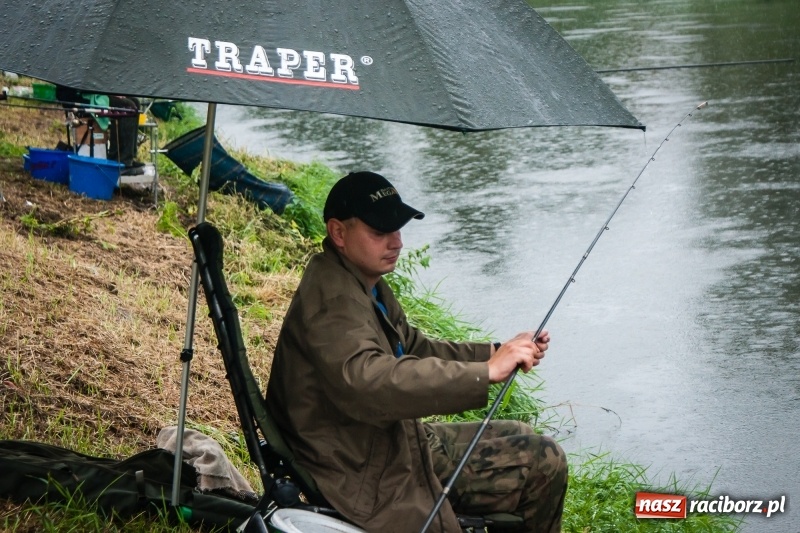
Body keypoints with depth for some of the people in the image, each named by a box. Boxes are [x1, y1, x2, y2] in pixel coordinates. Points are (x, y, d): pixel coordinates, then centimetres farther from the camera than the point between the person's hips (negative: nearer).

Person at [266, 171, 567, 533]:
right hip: (367, 482, -10)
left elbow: (416, 350, 19)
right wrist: (486, 371, -36)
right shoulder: (332, 299, -24)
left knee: (545, 460, 11)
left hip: (401, 445, 10)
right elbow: (370, 383, -39)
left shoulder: (365, 284, 9)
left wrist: (496, 352, 3)